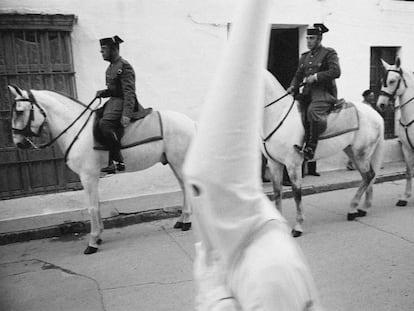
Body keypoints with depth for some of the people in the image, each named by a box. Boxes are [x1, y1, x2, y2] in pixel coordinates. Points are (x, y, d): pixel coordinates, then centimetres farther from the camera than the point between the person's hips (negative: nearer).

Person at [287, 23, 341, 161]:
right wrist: (293, 87, -1)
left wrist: (316, 76, -17)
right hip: (308, 92, 8)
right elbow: (298, 75, 19)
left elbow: (335, 72, -11)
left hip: (324, 92, -8)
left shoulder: (329, 53, 1)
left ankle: (311, 147, -30)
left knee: (313, 111, -33)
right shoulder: (304, 57, 21)